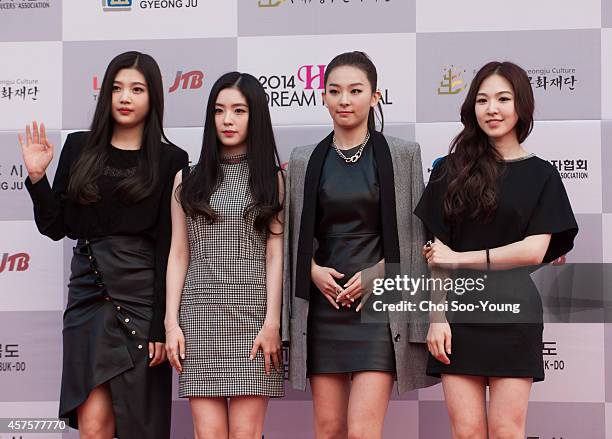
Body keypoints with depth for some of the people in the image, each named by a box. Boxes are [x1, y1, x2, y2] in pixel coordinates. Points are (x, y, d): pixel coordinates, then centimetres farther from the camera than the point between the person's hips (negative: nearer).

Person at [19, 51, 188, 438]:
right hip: (88, 290, 2)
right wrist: (37, 177, -3)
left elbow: (169, 248, -4)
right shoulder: (79, 148, 9)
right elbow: (54, 227, 11)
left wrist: (162, 325, -7)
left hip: (141, 294, -2)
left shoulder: (171, 161, 0)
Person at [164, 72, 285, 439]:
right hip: (201, 312, 1)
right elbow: (179, 254, 9)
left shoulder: (272, 178, 8)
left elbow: (275, 254, 2)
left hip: (253, 312, -1)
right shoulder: (188, 179, 12)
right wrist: (172, 321, 2)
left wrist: (272, 322, -7)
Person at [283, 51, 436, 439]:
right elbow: (295, 234, 12)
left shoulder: (403, 155, 2)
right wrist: (313, 270, -4)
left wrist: (378, 272, -10)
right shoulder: (304, 160, 9)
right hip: (323, 306, 3)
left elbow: (414, 235, 2)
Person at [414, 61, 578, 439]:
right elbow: (436, 252, 3)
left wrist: (461, 258, -7)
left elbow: (535, 250, -5)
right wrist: (436, 316, -5)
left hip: (513, 314, -1)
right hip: (458, 313, 1)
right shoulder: (451, 171, 8)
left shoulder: (541, 174, 6)